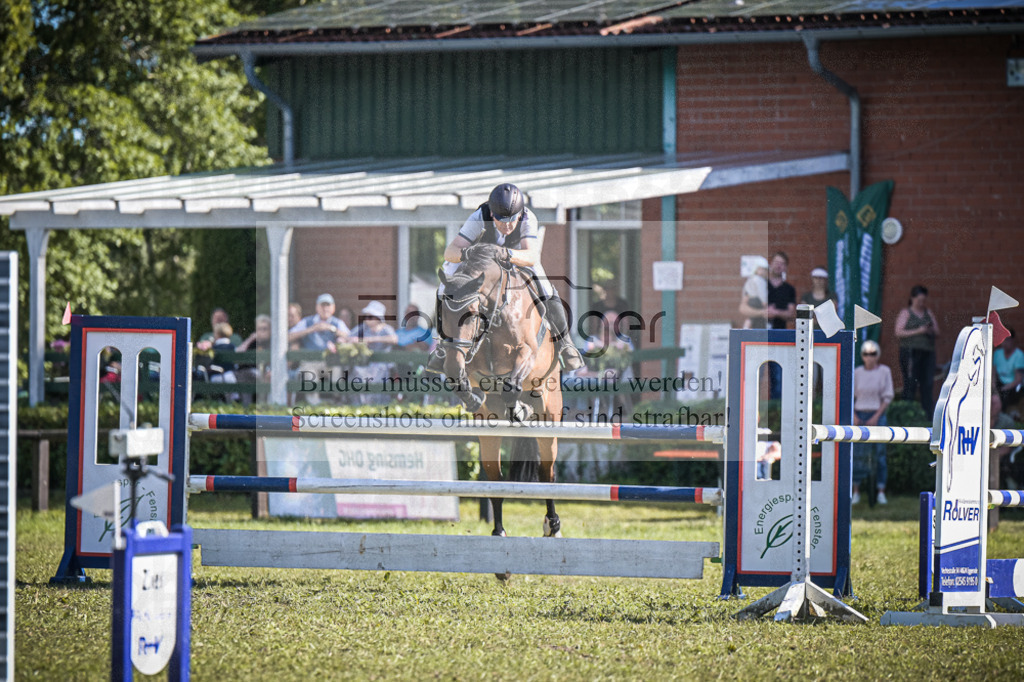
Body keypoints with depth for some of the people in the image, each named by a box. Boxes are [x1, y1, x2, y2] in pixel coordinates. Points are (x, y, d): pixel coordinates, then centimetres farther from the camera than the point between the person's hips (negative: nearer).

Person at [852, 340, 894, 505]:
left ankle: (881, 493, 0)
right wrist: (853, 415, -5)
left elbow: (888, 397, -3)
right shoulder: (857, 373, 4)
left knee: (880, 453, -4)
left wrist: (876, 417, -11)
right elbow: (850, 396, 9)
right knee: (857, 453, -1)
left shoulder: (884, 371, -2)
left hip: (877, 415, -2)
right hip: (860, 415, 2)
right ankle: (856, 492, 7)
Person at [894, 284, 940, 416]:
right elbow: (898, 332, -6)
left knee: (927, 383, -1)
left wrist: (931, 331, -6)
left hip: (927, 352, 5)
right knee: (910, 384, -9)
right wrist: (917, 331, -13)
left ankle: (928, 413, 0)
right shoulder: (905, 313, 4)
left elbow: (937, 332, 18)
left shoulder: (929, 314, 19)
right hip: (910, 352, -5)